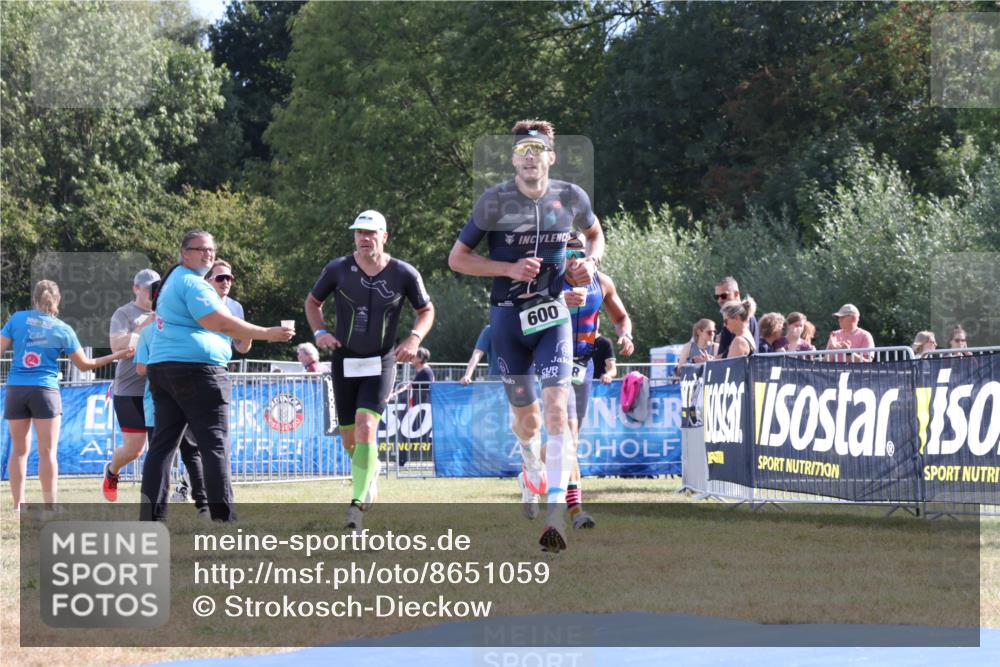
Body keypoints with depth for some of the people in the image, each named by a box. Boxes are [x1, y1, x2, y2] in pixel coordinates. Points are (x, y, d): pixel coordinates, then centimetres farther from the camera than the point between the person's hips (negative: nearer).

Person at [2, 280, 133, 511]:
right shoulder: (63, 330, 1)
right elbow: (85, 364, 7)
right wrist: (116, 355, 17)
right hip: (45, 390, -2)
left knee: (19, 450, 9)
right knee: (47, 451, 0)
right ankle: (50, 506, -5)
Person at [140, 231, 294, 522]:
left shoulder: (172, 281, 21)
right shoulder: (193, 283, -9)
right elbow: (221, 324, -17)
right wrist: (268, 334, -14)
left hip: (161, 368, 9)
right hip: (196, 370, -9)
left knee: (163, 443, 5)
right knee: (215, 446, -7)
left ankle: (151, 515, 0)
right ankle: (224, 517, -9)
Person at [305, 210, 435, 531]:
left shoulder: (404, 274, -6)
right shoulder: (337, 270, -5)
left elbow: (426, 310, 9)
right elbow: (313, 302, 12)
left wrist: (414, 338, -9)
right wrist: (320, 332, -6)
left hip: (381, 363, -2)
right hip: (344, 362, 2)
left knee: (366, 429, -22)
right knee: (349, 441, 6)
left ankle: (357, 505, -22)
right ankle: (371, 470, 42)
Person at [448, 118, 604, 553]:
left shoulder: (571, 198, -1)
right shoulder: (494, 201, -8)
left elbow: (594, 232, 21)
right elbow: (457, 258, -3)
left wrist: (591, 261, -1)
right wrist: (509, 268, -16)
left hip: (552, 315, 0)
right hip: (508, 317, 0)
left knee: (556, 408, -17)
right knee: (525, 412, 12)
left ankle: (557, 512, -23)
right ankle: (533, 466, 48)